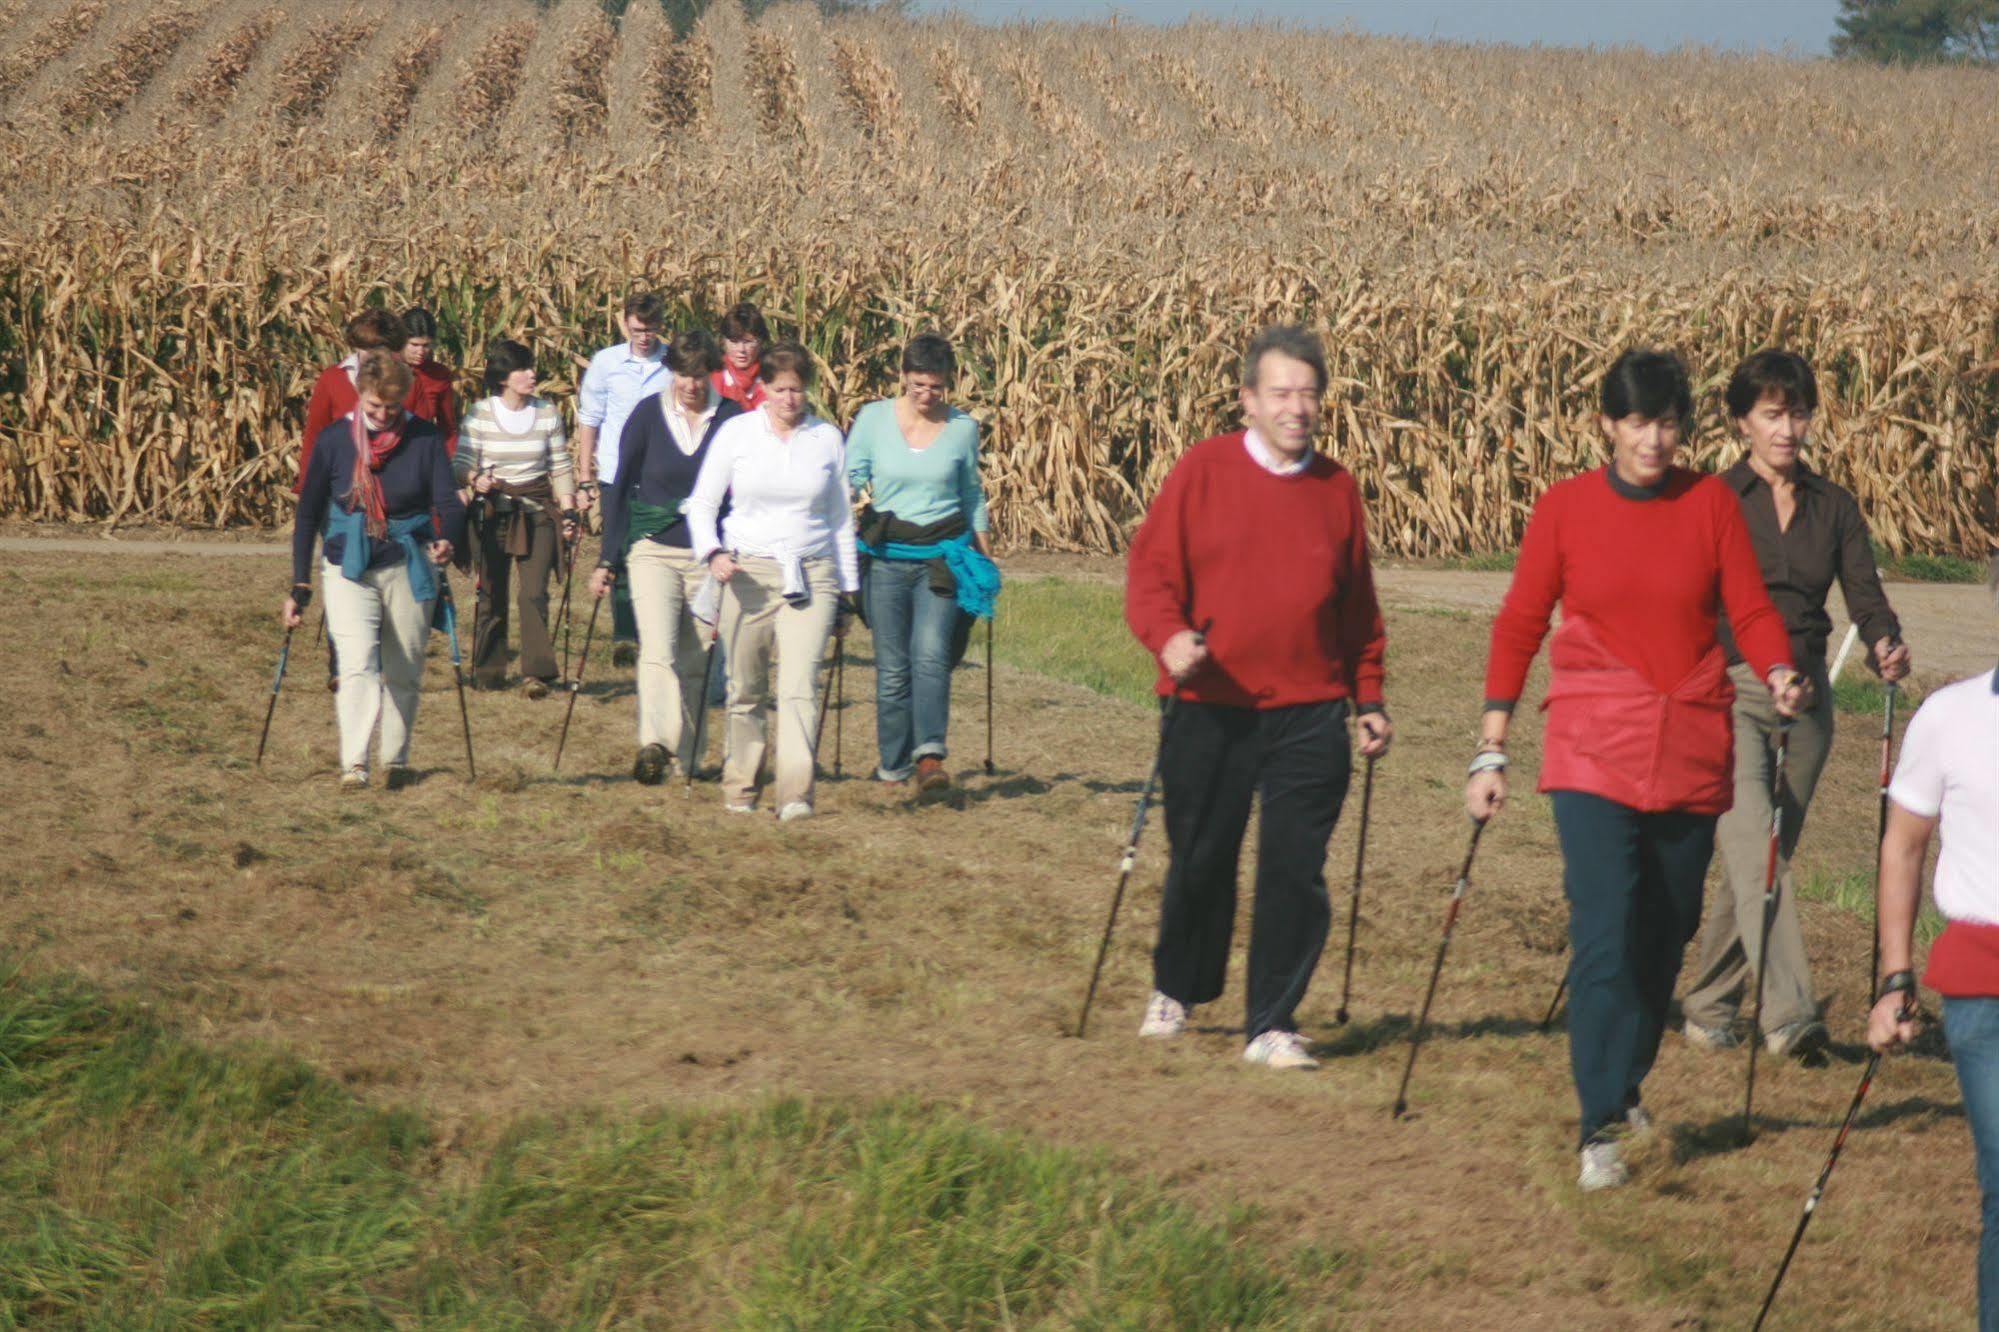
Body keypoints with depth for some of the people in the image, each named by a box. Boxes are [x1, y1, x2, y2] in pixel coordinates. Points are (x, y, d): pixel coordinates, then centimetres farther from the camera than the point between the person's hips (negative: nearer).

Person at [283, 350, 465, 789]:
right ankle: (354, 764, -25)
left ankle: (396, 760, 24)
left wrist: (446, 539, -31)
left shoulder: (424, 439, -2)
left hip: (409, 567, 1)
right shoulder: (334, 440, -2)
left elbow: (448, 502, -7)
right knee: (357, 663, -17)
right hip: (348, 568, -1)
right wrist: (300, 588, 0)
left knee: (403, 672, 8)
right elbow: (308, 515, 3)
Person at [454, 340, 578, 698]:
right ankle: (487, 672, 17)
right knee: (491, 595, 4)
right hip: (492, 513, -1)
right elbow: (461, 463, -2)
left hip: (537, 511, 1)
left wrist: (568, 511, 4)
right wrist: (474, 479, -24)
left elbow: (560, 466, 10)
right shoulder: (479, 414, -3)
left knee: (534, 593, -11)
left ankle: (536, 673, -15)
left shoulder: (547, 413, 4)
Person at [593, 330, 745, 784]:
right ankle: (654, 745, -31)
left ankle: (688, 756, 16)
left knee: (696, 662, 6)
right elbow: (621, 487, 5)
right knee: (658, 649, -18)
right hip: (653, 549, -1)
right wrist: (607, 559, 3)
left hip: (709, 554, 1)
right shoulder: (648, 415, -1)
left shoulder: (732, 420, -1)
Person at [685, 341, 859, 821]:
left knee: (800, 686, -15)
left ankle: (796, 794, -22)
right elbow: (701, 503, 7)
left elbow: (841, 519, 15)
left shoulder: (827, 439, 7)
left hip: (811, 576, 0)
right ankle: (739, 788, 22)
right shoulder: (736, 433, 3)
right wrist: (711, 552, -13)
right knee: (745, 690, 7)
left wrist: (847, 592, 15)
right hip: (747, 572, 0)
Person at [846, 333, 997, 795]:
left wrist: (984, 556, 20)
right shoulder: (873, 419, 1)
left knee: (930, 653, -19)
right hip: (886, 554, 1)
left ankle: (929, 755, -26)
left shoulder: (963, 428, 4)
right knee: (892, 664, 0)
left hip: (944, 554, 0)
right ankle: (894, 760, 12)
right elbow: (848, 477, 7)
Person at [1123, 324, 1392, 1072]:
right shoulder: (1202, 471, -1)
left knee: (1296, 871, -5)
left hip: (1309, 716, 2)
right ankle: (1177, 991, 34)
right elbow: (1151, 569, -3)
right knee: (1199, 863, 10)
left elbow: (1359, 608, 18)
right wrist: (1169, 638, -21)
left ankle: (1272, 1025, 4)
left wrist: (1368, 700, 16)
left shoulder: (1337, 489, 9)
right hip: (1208, 710, -1)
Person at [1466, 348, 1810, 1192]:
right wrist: (1491, 751, 1)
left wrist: (1778, 672, -19)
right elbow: (1518, 625, 4)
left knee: (1665, 934, 11)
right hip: (1594, 754, -2)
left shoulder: (1711, 503, 3)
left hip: (1691, 755, 2)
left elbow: (1750, 609, 3)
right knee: (1604, 936, -14)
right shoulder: (1563, 509, 0)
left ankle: (1626, 1085, 32)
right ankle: (1602, 1128, -14)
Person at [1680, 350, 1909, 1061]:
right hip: (1728, 692, -4)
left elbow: (1865, 596, 3)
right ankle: (1787, 1012, -27)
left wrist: (1886, 645, -18)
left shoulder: (1833, 508, 10)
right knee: (1754, 847, -20)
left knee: (1768, 854, 9)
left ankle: (1708, 1005, 24)